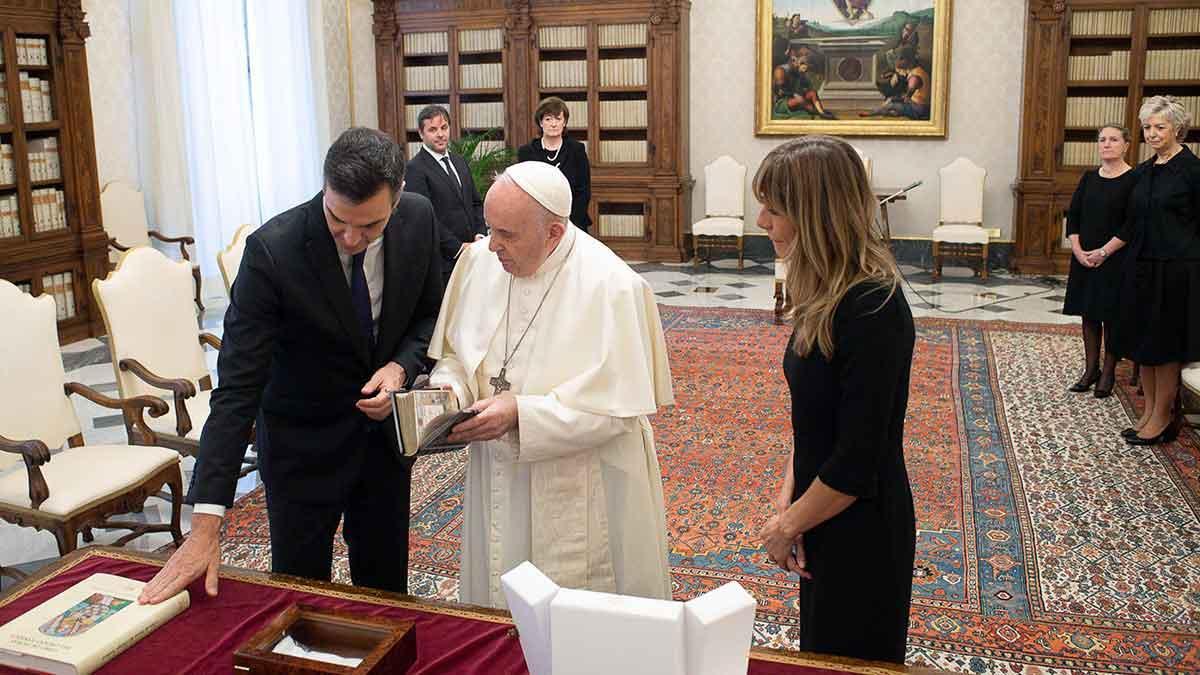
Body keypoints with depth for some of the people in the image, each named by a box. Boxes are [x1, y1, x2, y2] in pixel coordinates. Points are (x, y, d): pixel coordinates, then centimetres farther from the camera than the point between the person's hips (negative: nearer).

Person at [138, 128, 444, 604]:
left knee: (386, 585, 18)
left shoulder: (419, 219, -15)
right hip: (303, 441, -3)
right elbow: (238, 387, -28)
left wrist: (401, 366, -20)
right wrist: (205, 524, -31)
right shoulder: (272, 251, -28)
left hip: (384, 425, 4)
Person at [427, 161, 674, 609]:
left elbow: (616, 407, -20)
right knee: (497, 619, 21)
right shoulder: (478, 261, -4)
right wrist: (449, 387, -12)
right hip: (497, 478, 6)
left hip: (580, 497, -5)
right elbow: (455, 351, 9)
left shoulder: (611, 286, -21)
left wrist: (520, 413, -27)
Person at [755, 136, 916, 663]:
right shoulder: (828, 295, 0)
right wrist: (787, 502, -2)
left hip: (860, 530, -8)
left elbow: (857, 464, -25)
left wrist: (787, 526, -12)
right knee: (820, 651, 24)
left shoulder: (872, 312, -27)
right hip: (825, 520, 8)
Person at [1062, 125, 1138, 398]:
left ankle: (1108, 374, 14)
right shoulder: (1089, 178, 8)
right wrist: (1078, 250, -6)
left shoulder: (1134, 180, -8)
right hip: (1085, 258, 5)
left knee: (1112, 316, 3)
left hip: (1116, 260, -5)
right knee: (1089, 314, 10)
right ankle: (1090, 370, 20)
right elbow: (1073, 215, 7)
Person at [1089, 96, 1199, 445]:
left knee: (1165, 344, 0)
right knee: (1143, 341, 10)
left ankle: (1163, 418, 10)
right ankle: (1149, 412, 20)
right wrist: (1105, 251, 20)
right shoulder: (1144, 171, 11)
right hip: (1142, 266, 7)